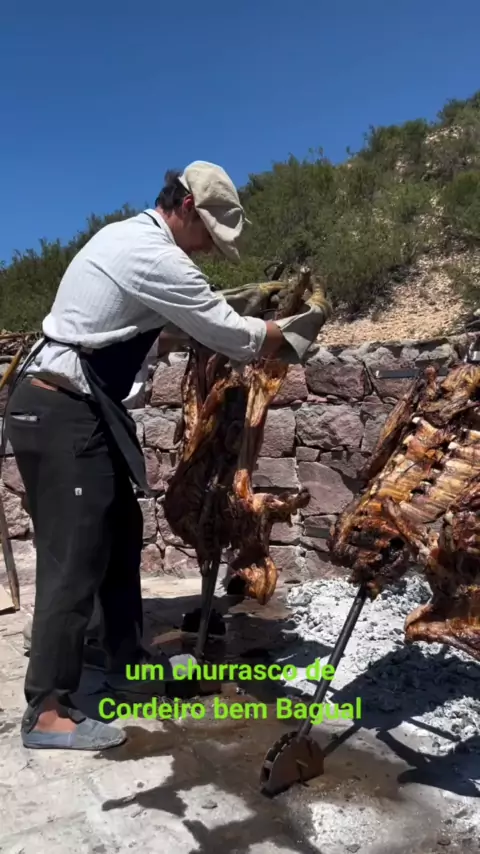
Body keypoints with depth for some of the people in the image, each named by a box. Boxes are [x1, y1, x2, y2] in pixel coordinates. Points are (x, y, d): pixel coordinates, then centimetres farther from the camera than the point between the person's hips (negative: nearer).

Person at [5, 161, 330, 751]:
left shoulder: (124, 236, 16)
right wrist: (289, 335, 8)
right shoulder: (155, 257, -16)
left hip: (64, 405, 11)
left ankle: (126, 663, 27)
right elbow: (234, 336, -11)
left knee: (121, 529, 15)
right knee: (76, 555, -7)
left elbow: (167, 323, 24)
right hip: (62, 413, -11)